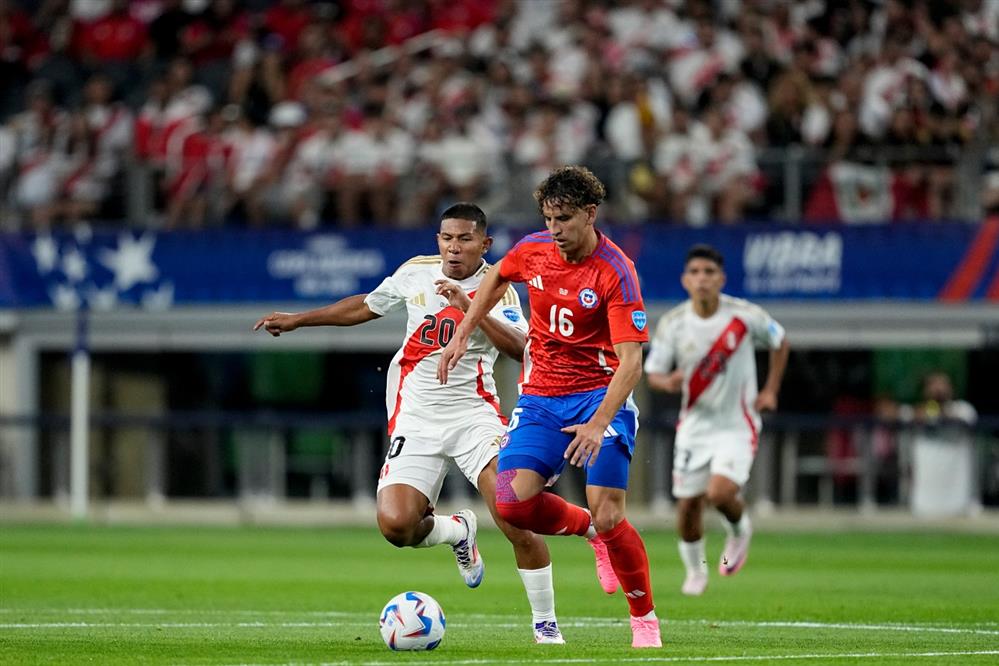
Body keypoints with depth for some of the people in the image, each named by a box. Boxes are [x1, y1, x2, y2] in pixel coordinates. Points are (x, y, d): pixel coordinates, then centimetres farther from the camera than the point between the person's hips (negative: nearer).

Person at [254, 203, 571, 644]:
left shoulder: (497, 289, -4)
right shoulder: (415, 273, 7)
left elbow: (519, 349, -20)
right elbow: (366, 307, 24)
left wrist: (469, 307, -28)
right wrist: (297, 321, 27)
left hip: (473, 414, -3)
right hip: (416, 420, 3)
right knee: (395, 524, -16)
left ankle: (545, 623, -6)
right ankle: (458, 531, 19)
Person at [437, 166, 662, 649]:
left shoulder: (615, 272, -18)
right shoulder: (532, 251, -2)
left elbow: (630, 361, -23)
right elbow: (496, 279, 23)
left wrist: (598, 423, -33)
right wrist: (463, 334, 16)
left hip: (599, 395, -5)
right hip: (540, 396, 5)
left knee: (607, 515, -16)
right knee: (512, 501, -15)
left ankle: (645, 621, 4)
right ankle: (589, 530, 15)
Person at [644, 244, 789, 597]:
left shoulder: (744, 315, -11)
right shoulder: (672, 323, -8)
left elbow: (779, 342, 7)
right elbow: (652, 373, -3)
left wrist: (770, 390, 1)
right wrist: (668, 382, -27)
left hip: (737, 424, -2)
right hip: (695, 423, 3)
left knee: (720, 493, -23)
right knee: (688, 504, 4)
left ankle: (739, 530, 13)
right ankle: (695, 570, 31)